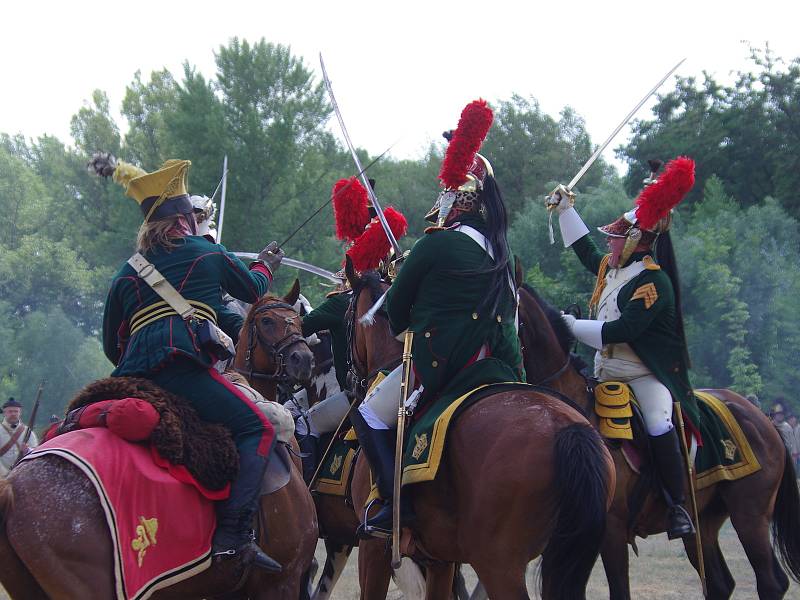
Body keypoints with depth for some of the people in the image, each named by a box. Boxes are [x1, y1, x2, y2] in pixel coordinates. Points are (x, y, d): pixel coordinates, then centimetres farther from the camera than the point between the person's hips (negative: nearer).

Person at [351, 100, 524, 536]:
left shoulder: (438, 243, -10)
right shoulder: (499, 250, 11)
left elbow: (397, 304, 1)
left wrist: (401, 327, 23)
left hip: (438, 362, -8)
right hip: (492, 365, 8)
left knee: (370, 417, 4)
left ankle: (397, 503, -8)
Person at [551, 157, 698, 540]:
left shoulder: (653, 281, -18)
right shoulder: (611, 269, 9)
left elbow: (622, 330, -26)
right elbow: (585, 250, 32)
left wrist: (575, 327, -18)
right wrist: (566, 210, 33)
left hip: (646, 374, -9)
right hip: (607, 373, 9)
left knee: (658, 427, -30)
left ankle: (678, 506, -24)